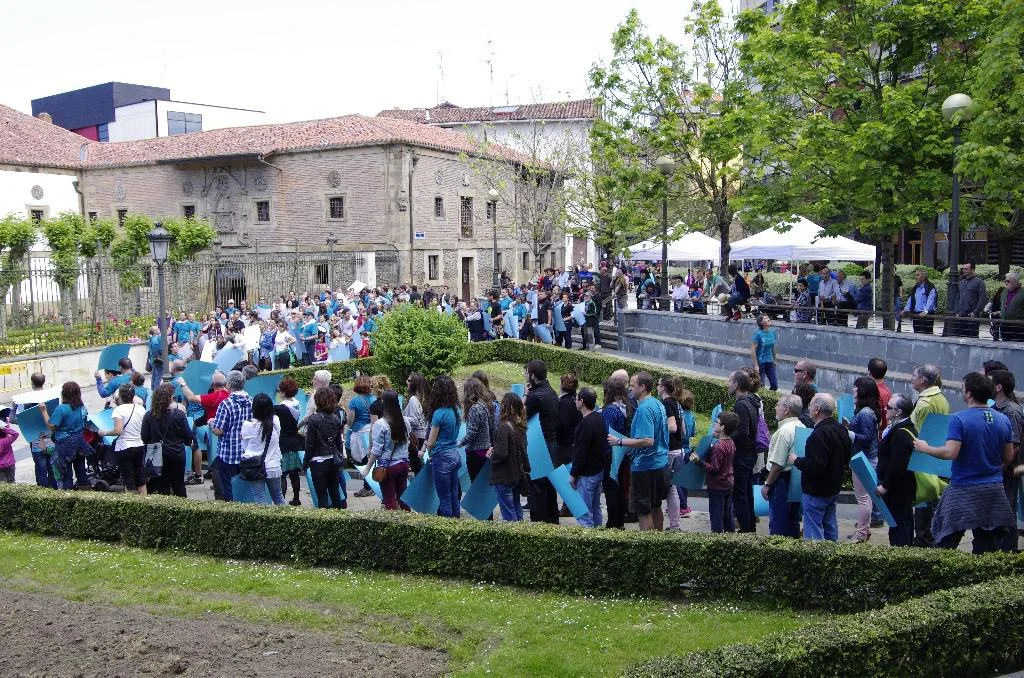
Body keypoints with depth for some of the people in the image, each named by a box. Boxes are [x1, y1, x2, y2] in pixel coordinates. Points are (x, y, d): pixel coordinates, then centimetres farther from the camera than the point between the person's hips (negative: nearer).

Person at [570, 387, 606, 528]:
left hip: (586, 474, -10)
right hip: (599, 470, 10)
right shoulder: (599, 418, 7)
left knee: (584, 513, -4)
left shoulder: (586, 423, -21)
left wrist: (573, 474, -13)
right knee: (596, 509, 18)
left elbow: (581, 453, -21)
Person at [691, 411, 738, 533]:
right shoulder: (731, 443, 4)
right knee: (727, 515, 17)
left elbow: (714, 469, -26)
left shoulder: (718, 447, -25)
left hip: (717, 486, -9)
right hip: (729, 484, 9)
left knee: (716, 516, -1)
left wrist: (699, 461, -35)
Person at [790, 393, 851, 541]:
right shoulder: (841, 429, 7)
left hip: (817, 491, -10)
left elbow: (816, 466, -30)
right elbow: (846, 459, 18)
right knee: (830, 527, 20)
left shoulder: (820, 434, -25)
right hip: (834, 488, 10)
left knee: (813, 533, -2)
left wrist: (796, 461, -16)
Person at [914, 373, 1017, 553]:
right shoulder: (1003, 420, 3)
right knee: (988, 548, 11)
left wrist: (925, 448, -6)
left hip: (964, 493, -5)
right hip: (994, 491, 5)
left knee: (945, 543, 5)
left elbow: (951, 453, -21)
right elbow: (1009, 457, 10)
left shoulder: (959, 419, -14)